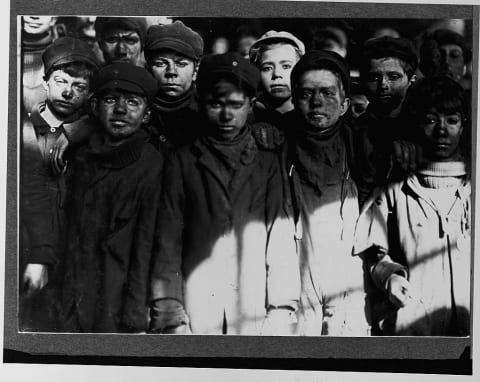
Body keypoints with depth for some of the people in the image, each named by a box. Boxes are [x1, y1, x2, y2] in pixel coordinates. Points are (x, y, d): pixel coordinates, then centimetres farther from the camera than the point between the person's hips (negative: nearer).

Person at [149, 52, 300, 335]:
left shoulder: (268, 165, 10)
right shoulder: (184, 162, 10)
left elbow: (281, 240, 4)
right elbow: (167, 243, 5)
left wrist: (282, 315, -6)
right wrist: (170, 318, -4)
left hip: (256, 318, 0)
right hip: (196, 315, 0)